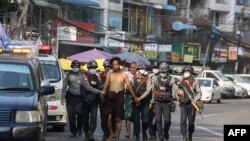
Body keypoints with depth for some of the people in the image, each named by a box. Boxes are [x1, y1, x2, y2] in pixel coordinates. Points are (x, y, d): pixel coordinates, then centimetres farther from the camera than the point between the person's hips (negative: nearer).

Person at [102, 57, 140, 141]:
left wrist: (134, 97, -5)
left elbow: (129, 86, 0)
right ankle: (110, 133, 10)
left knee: (118, 119, 4)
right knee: (108, 116, -12)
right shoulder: (109, 74, 7)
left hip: (119, 96, -1)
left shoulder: (123, 75, 3)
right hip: (111, 97, 1)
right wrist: (103, 91, -29)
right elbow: (106, 83, -9)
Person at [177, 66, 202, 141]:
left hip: (191, 104, -1)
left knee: (191, 121, 6)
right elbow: (177, 93, 22)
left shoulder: (195, 82, 2)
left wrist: (195, 99, -18)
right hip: (183, 104, 1)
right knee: (183, 121, -12)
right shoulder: (181, 82, 11)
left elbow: (199, 93, -3)